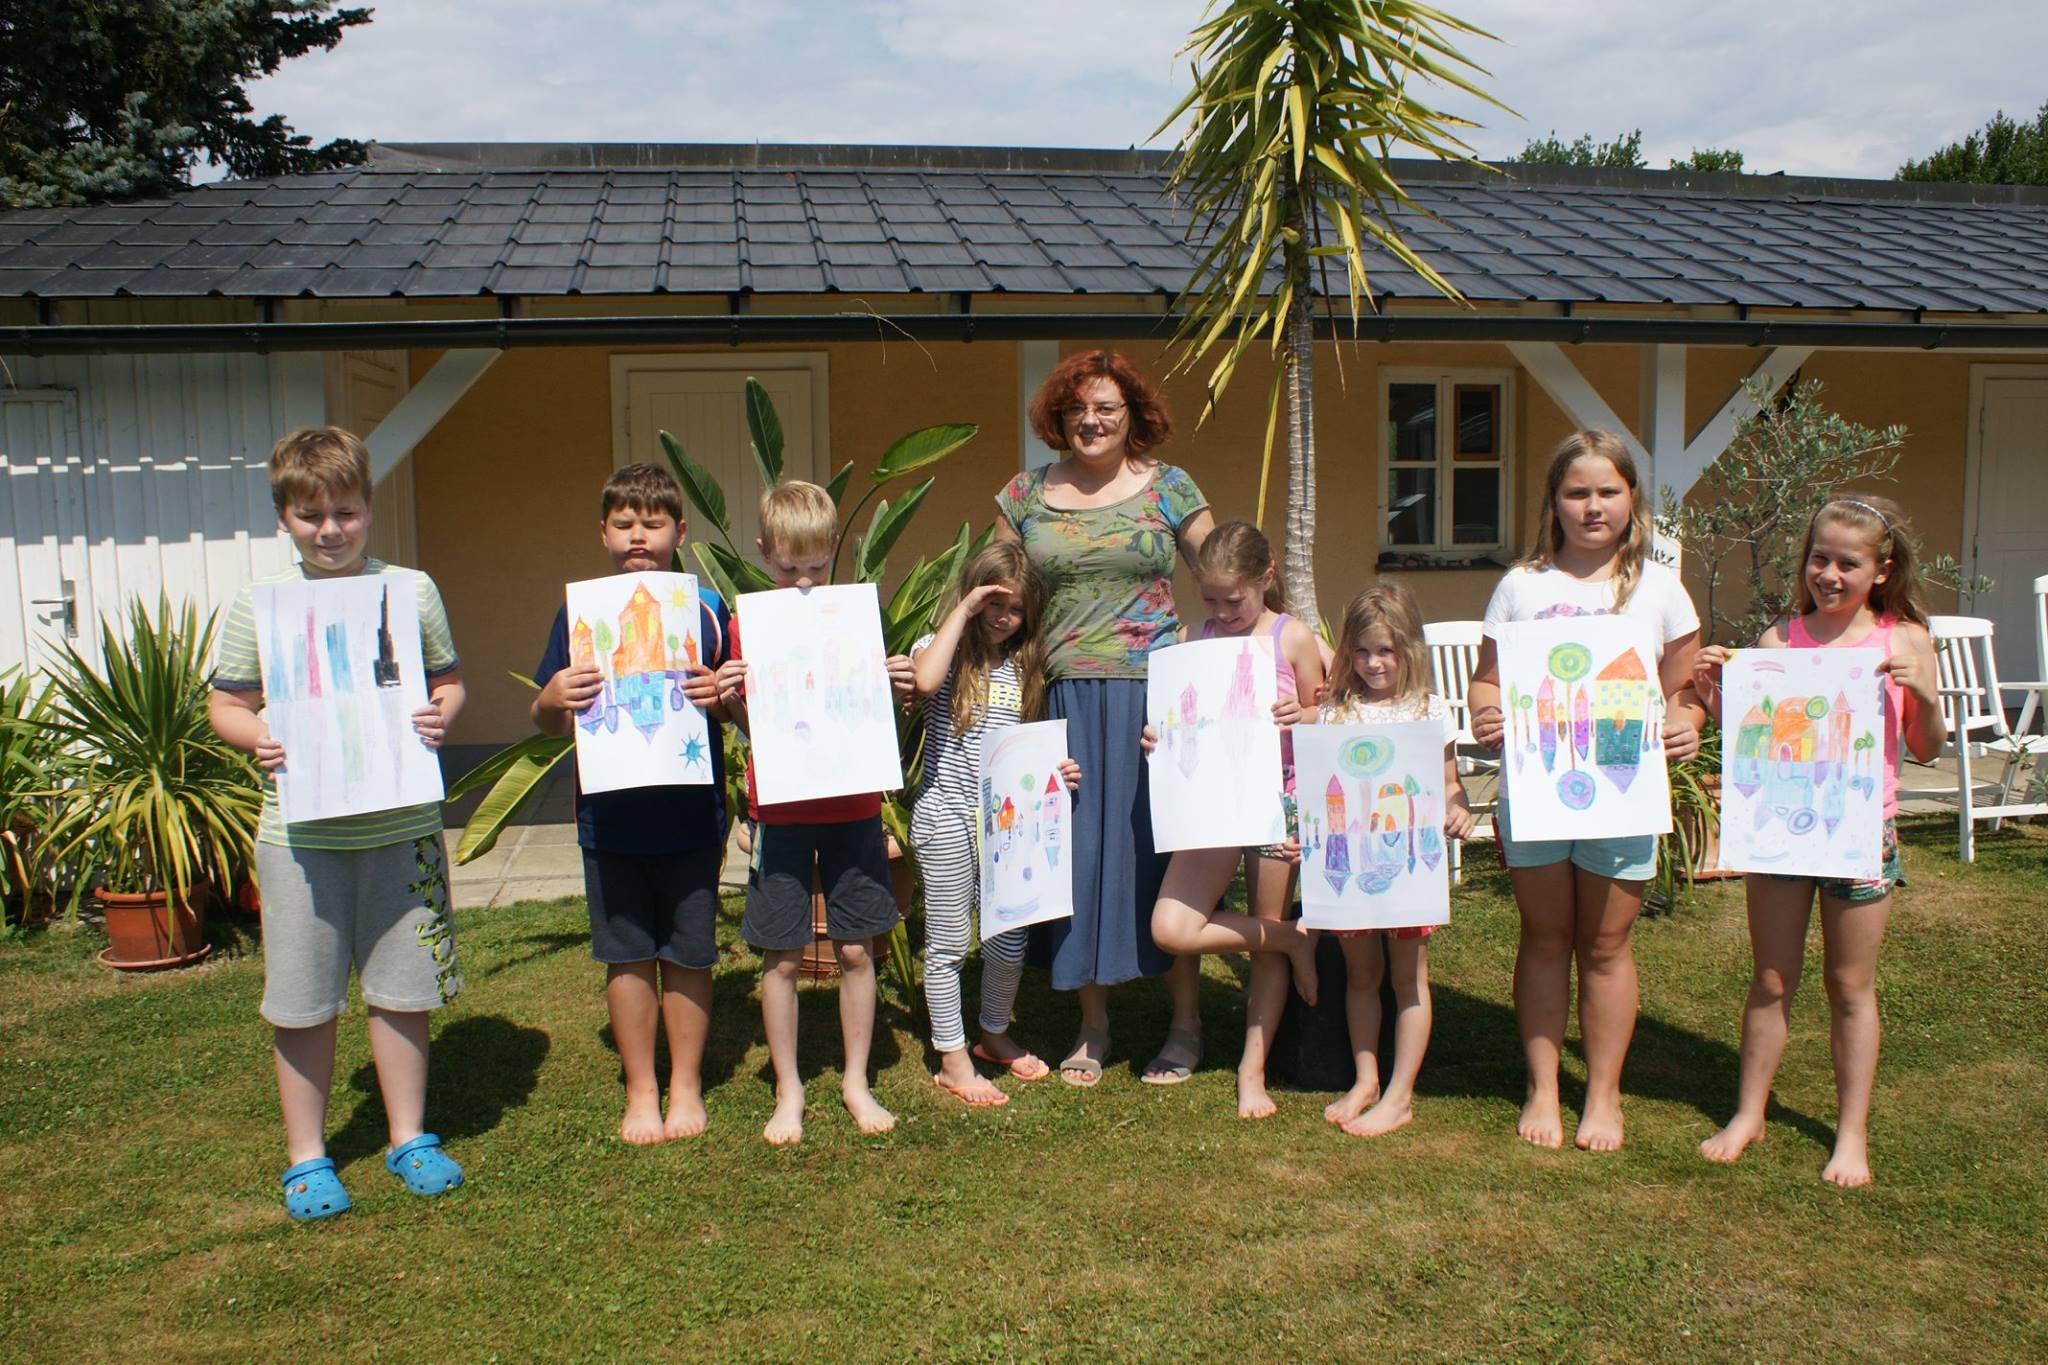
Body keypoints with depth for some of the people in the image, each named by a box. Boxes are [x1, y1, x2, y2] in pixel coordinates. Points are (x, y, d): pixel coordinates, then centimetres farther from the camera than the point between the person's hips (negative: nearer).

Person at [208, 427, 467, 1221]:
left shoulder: (411, 590, 3)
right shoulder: (259, 603, 1)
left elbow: (448, 681, 11)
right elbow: (225, 704, 7)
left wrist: (440, 716, -11)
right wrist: (259, 739, -14)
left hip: (402, 823, 1)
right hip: (301, 831, -1)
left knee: (402, 990, 10)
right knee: (303, 1002, 8)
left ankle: (409, 1138, 28)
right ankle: (306, 1157, 25)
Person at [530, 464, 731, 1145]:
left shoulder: (706, 609, 2)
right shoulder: (581, 613, 4)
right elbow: (546, 721, 8)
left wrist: (719, 696, -15)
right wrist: (553, 698, -14)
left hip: (691, 816, -1)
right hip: (609, 818, 1)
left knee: (688, 955, 8)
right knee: (627, 957, 9)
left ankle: (686, 1086, 26)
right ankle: (640, 1090, 25)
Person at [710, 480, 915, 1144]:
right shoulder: (748, 625, 0)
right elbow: (747, 722, 6)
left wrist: (896, 687, -9)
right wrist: (727, 698, -14)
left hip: (852, 805, 1)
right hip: (780, 810, -1)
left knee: (855, 949, 6)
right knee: (781, 957, 3)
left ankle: (857, 1081, 22)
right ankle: (788, 1091, 19)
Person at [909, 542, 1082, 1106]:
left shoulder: (1025, 666, 11)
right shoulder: (944, 648, -3)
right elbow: (925, 680, -28)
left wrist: (1055, 770, -4)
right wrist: (963, 612, -20)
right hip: (946, 813, -4)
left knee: (1010, 941, 9)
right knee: (949, 942, 3)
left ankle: (995, 1034, 33)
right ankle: (952, 1058, 15)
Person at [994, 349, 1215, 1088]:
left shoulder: (1169, 488, 3)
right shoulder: (1027, 494, 9)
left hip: (1155, 694, -2)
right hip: (1066, 695, 3)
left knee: (1161, 845, 2)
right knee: (1077, 850, 6)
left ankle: (1186, 1020, 17)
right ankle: (1092, 1025, 21)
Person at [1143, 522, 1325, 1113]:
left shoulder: (1293, 637, -3)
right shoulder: (1197, 640, 4)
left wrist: (1300, 717, -20)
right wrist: (1161, 742, -9)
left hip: (1277, 802, -3)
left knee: (1267, 950, 6)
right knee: (1170, 928, -11)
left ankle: (1252, 1071, 22)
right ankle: (1294, 938, 10)